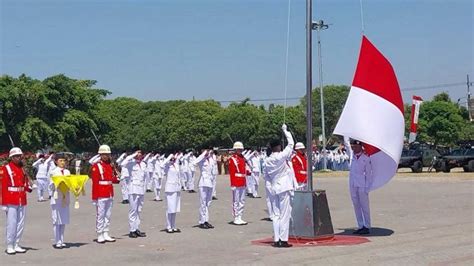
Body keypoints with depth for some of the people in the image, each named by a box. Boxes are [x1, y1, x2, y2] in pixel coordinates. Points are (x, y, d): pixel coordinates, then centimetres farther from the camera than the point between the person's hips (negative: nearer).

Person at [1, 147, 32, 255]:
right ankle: (10, 246, 5)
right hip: (11, 202, -6)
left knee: (20, 224, 8)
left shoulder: (22, 168, 14)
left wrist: (29, 188, -3)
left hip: (22, 201, 6)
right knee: (11, 224, -4)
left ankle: (16, 245, 17)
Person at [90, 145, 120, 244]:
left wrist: (117, 179, -4)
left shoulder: (110, 165, 15)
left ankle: (106, 234, 19)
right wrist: (95, 197, -15)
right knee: (100, 216, -2)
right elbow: (95, 182, -11)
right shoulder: (96, 166, -8)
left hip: (110, 195, 7)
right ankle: (100, 236, 3)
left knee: (108, 216, 12)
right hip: (101, 196, -7)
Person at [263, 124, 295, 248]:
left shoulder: (267, 161, 5)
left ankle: (276, 240, 11)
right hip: (284, 188, -6)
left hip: (274, 189, 6)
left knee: (276, 215, 10)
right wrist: (285, 130, 6)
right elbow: (291, 143, -3)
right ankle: (283, 240, -4)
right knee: (285, 215, -3)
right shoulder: (281, 156, -12)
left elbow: (266, 176, 10)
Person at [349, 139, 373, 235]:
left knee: (364, 206, -1)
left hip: (362, 186, -6)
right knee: (356, 206, 9)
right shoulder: (353, 156, 8)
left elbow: (368, 174, -5)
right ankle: (360, 226, 15)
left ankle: (367, 227, 4)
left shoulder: (366, 158, -7)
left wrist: (367, 187, -7)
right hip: (353, 185, 6)